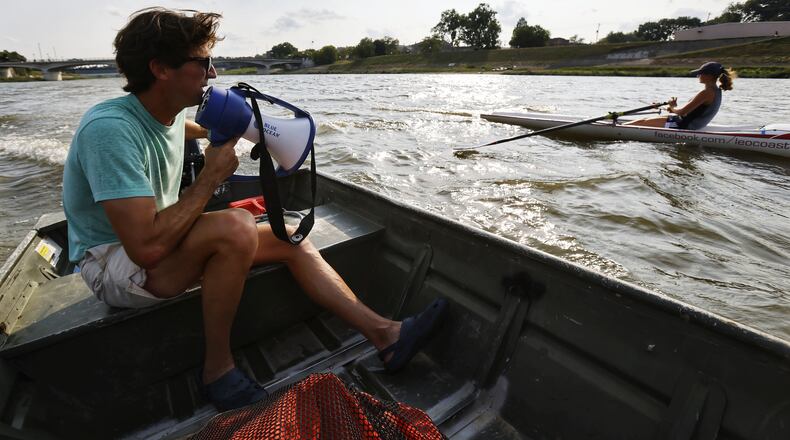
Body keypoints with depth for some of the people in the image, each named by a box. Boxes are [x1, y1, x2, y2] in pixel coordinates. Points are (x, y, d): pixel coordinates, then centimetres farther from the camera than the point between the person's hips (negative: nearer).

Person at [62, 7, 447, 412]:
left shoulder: (169, 111, 1)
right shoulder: (110, 128, -26)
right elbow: (147, 247, -34)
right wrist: (212, 176, -25)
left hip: (162, 245, 8)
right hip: (112, 263, -8)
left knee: (290, 240, -6)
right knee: (236, 227, -36)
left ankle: (384, 335, -8)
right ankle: (218, 369, -15)